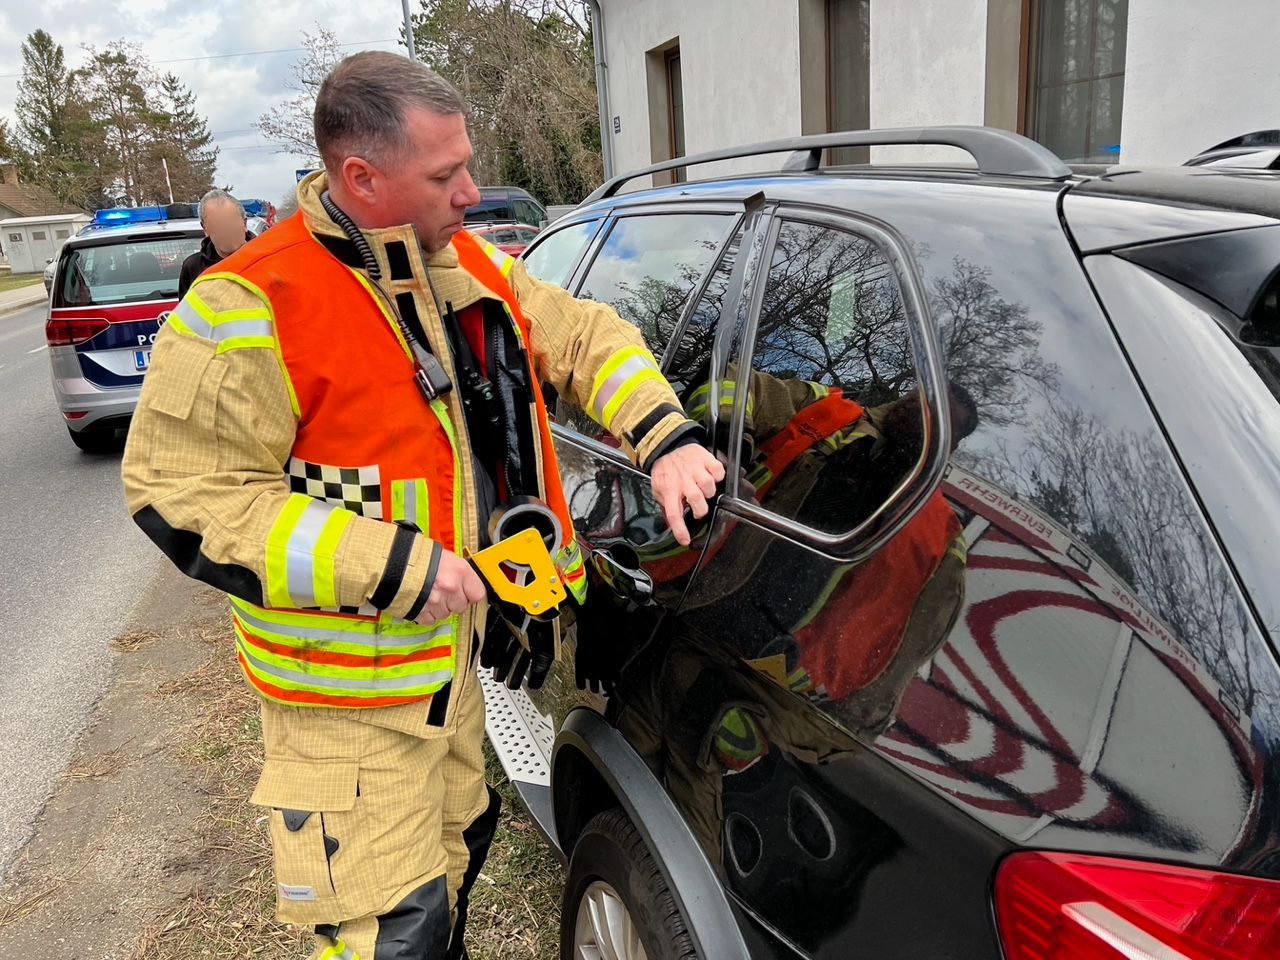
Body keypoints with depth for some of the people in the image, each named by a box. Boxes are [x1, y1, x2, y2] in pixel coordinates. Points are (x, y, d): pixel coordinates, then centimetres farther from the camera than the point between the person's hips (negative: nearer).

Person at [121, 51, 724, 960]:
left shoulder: (470, 265, 1)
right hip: (349, 694, -7)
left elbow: (584, 334, 7)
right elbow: (180, 495, -22)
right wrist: (389, 566, -27)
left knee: (460, 840, 28)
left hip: (456, 649, 8)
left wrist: (665, 436, -11)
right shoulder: (250, 312, -22)